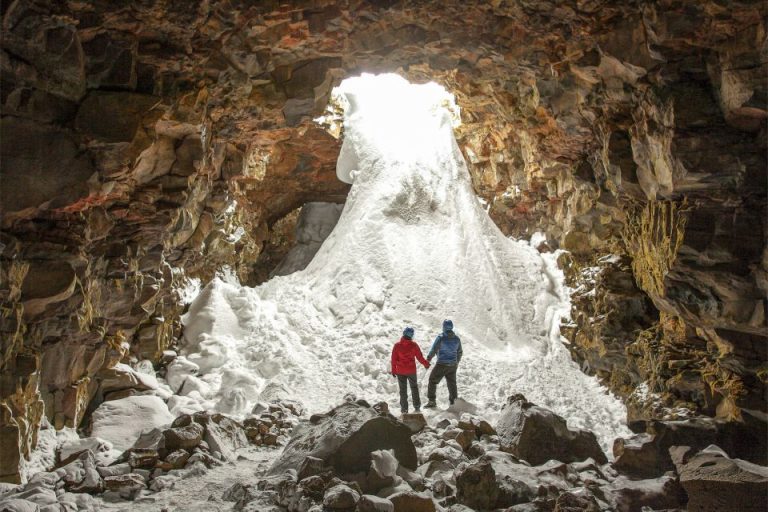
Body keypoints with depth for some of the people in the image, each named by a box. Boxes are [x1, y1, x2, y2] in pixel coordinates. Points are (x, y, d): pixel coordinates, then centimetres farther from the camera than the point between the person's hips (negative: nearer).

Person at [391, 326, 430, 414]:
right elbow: (420, 357, -5)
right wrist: (426, 364, 12)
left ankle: (404, 408, 12)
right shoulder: (414, 345, -11)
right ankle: (417, 407, 21)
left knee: (403, 390, 11)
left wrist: (393, 370, 5)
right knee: (414, 387, 19)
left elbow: (394, 359, -6)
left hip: (400, 371, 0)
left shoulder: (397, 345, -10)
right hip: (411, 371, 0)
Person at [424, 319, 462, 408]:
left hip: (442, 364, -5)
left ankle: (432, 401, 5)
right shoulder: (457, 338, 4)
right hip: (453, 365, 5)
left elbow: (433, 350, -11)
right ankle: (454, 401, 19)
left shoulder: (441, 337, -13)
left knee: (433, 381, 7)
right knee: (452, 383, 17)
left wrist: (428, 359, 2)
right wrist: (457, 362, 28)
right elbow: (459, 352, 14)